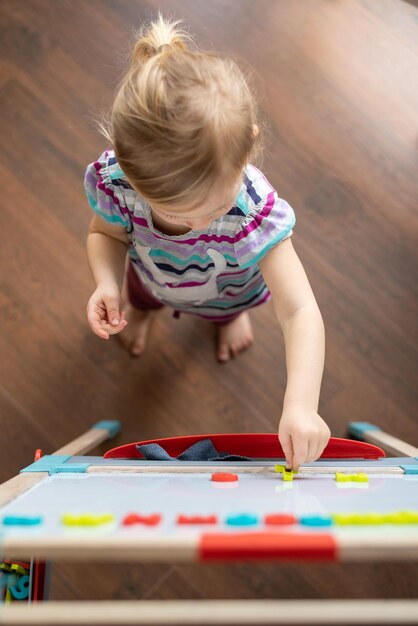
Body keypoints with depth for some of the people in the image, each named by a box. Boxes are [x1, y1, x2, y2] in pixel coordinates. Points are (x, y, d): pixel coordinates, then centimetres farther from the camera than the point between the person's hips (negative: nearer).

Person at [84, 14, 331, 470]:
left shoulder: (255, 212, -48)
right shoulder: (115, 183, -40)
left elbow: (299, 311, -49)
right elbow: (106, 234, -16)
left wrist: (301, 405, -61)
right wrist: (107, 284, -37)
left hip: (227, 289, -1)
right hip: (154, 273, 2)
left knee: (228, 308, 35)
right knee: (138, 295, 37)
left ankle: (230, 316, 70)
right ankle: (142, 307, 72)